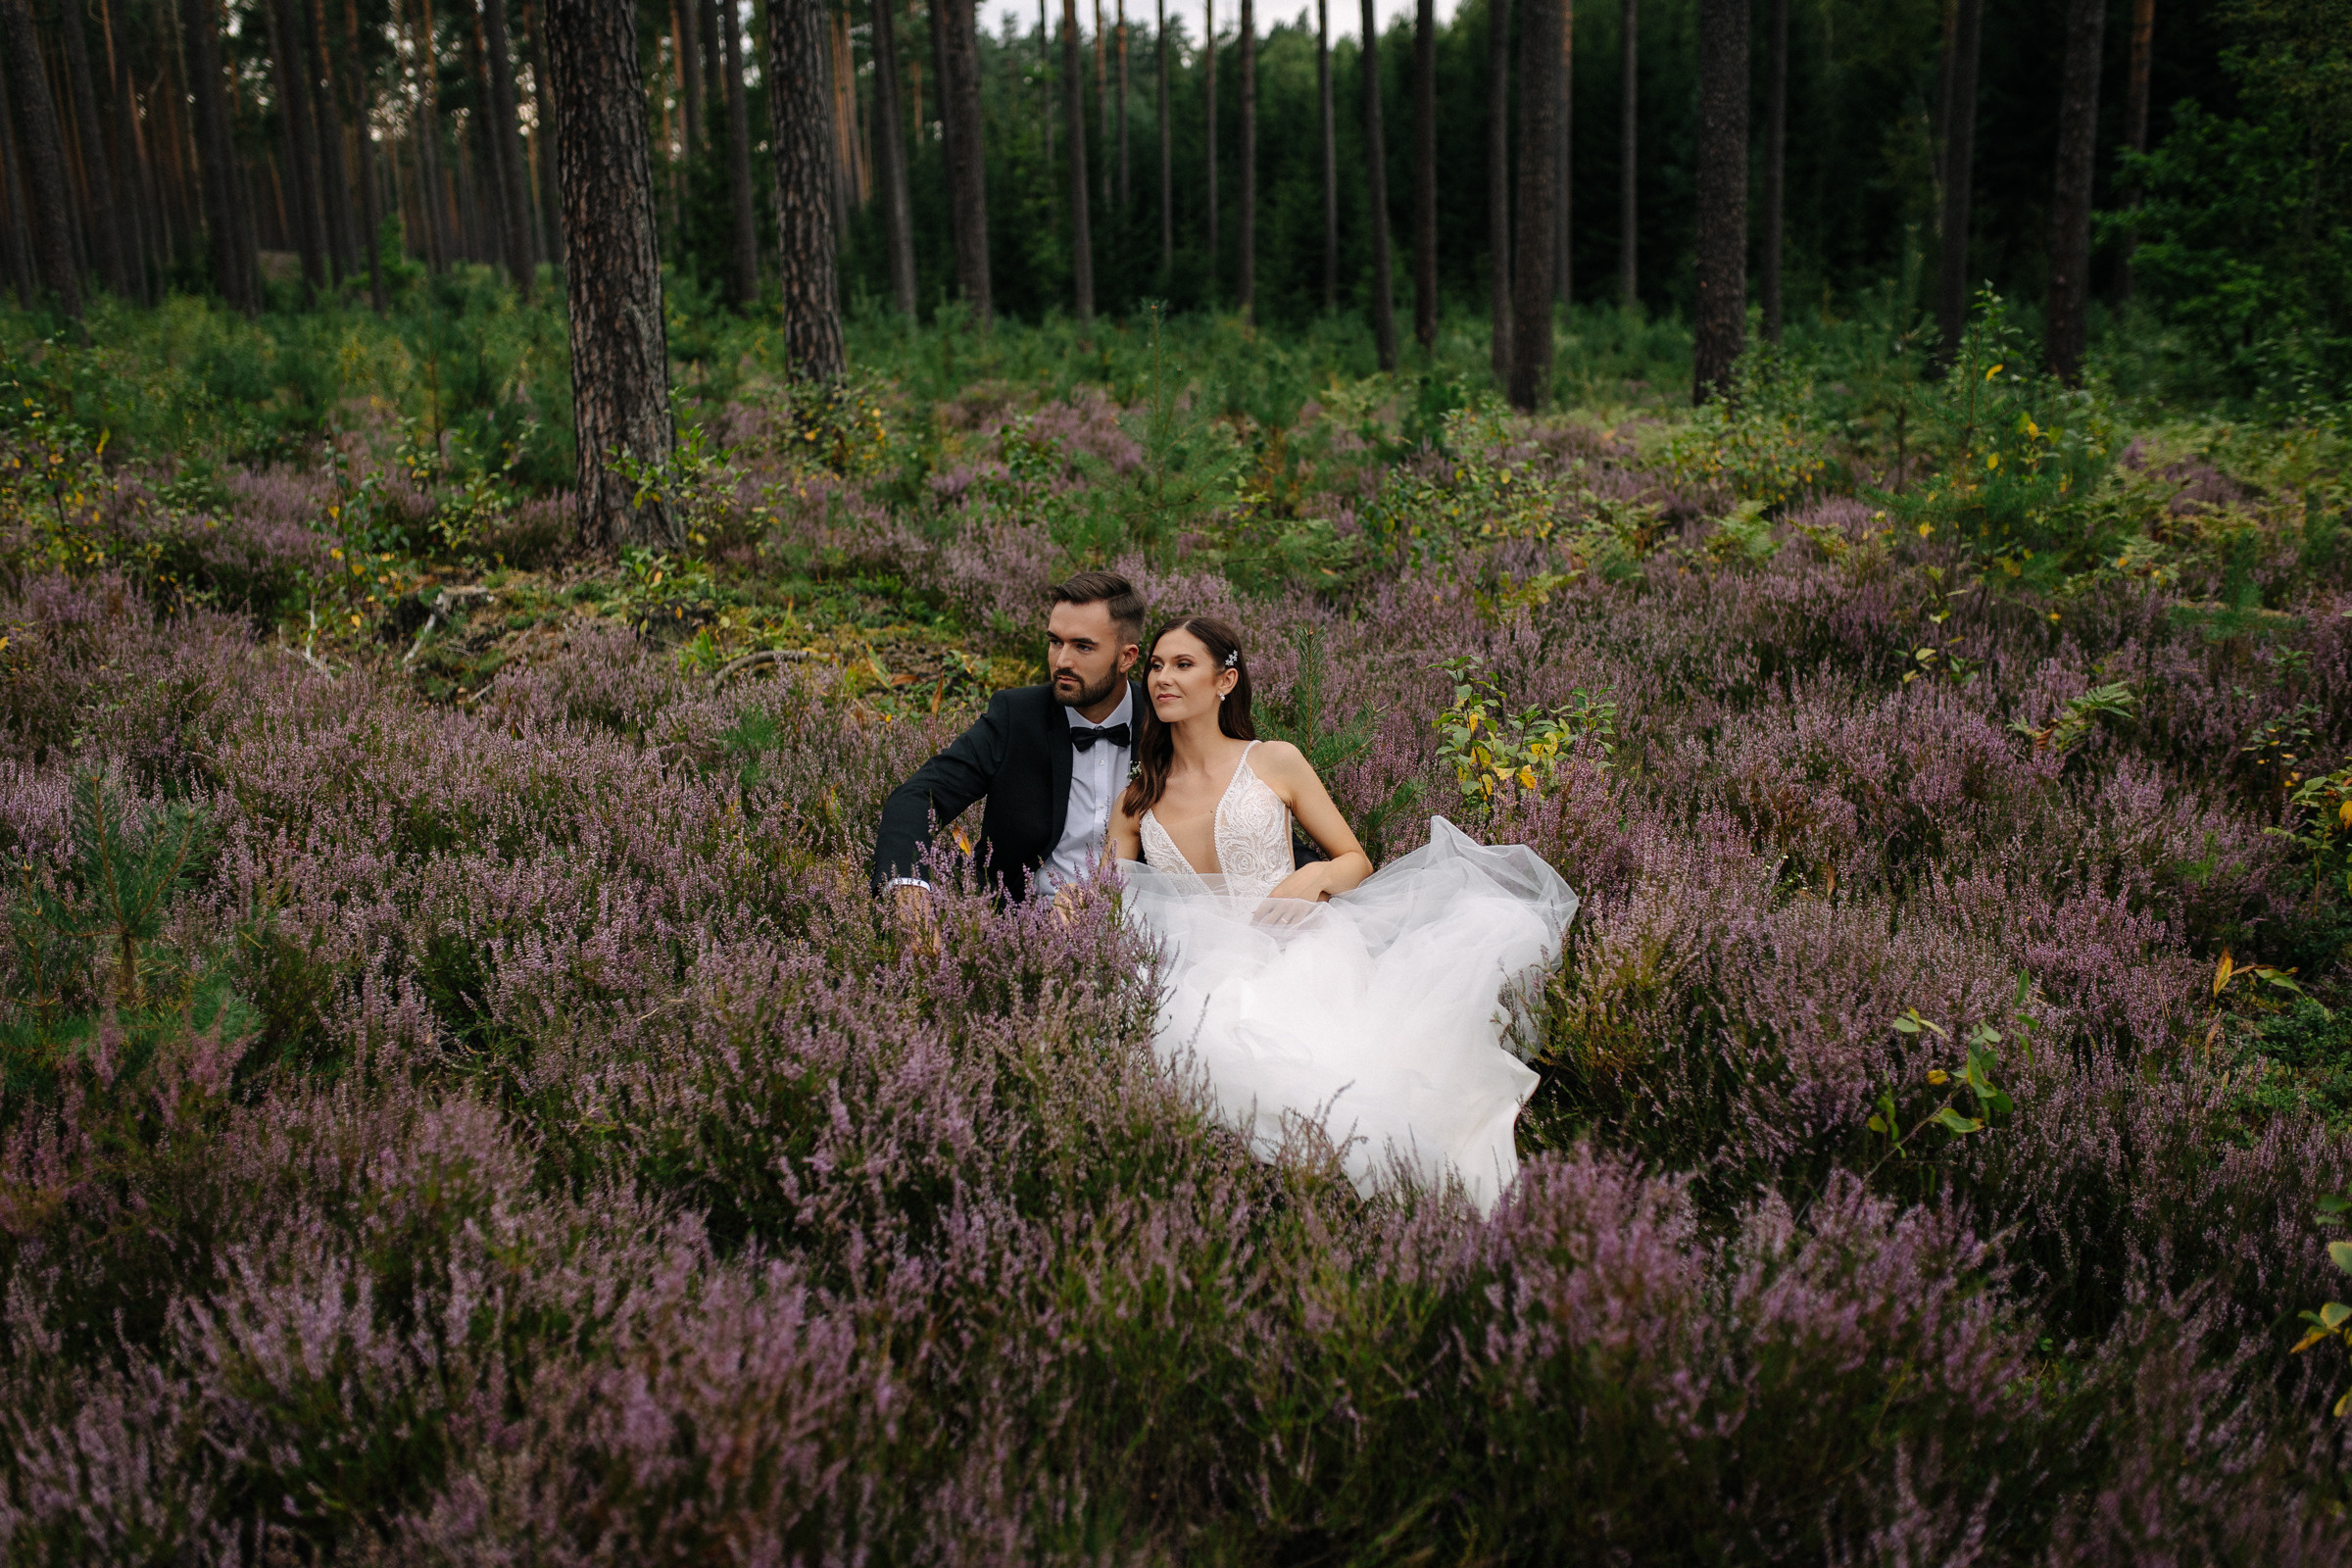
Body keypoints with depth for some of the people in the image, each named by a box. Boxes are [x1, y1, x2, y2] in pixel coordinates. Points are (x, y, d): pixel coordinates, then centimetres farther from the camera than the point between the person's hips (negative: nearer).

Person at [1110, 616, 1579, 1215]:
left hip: (1299, 945, -1)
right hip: (1210, 972, 1)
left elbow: (1357, 862, 15)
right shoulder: (1138, 799, 18)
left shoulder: (1275, 762, 11)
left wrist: (1314, 877, -7)